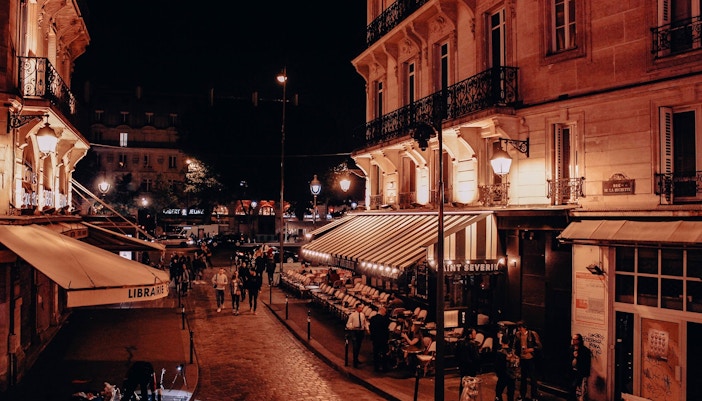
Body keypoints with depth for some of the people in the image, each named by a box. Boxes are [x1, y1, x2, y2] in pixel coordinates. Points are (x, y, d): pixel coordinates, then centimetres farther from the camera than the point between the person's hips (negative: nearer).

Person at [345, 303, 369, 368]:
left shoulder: (363, 315, 3)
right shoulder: (352, 315, -10)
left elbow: (365, 322, 15)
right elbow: (348, 323, -7)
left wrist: (367, 329, 3)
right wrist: (351, 327, -26)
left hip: (361, 331, 5)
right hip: (354, 331, -5)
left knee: (359, 346, 16)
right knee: (355, 346, -12)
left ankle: (356, 358, 35)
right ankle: (355, 362, -6)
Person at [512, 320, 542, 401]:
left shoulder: (533, 334, -13)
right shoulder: (517, 334, -1)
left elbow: (539, 347, -9)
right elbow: (514, 346, 10)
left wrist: (530, 350, -20)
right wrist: (514, 353, -6)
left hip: (531, 359, -4)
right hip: (522, 359, 4)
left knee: (533, 378, 4)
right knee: (523, 377, 17)